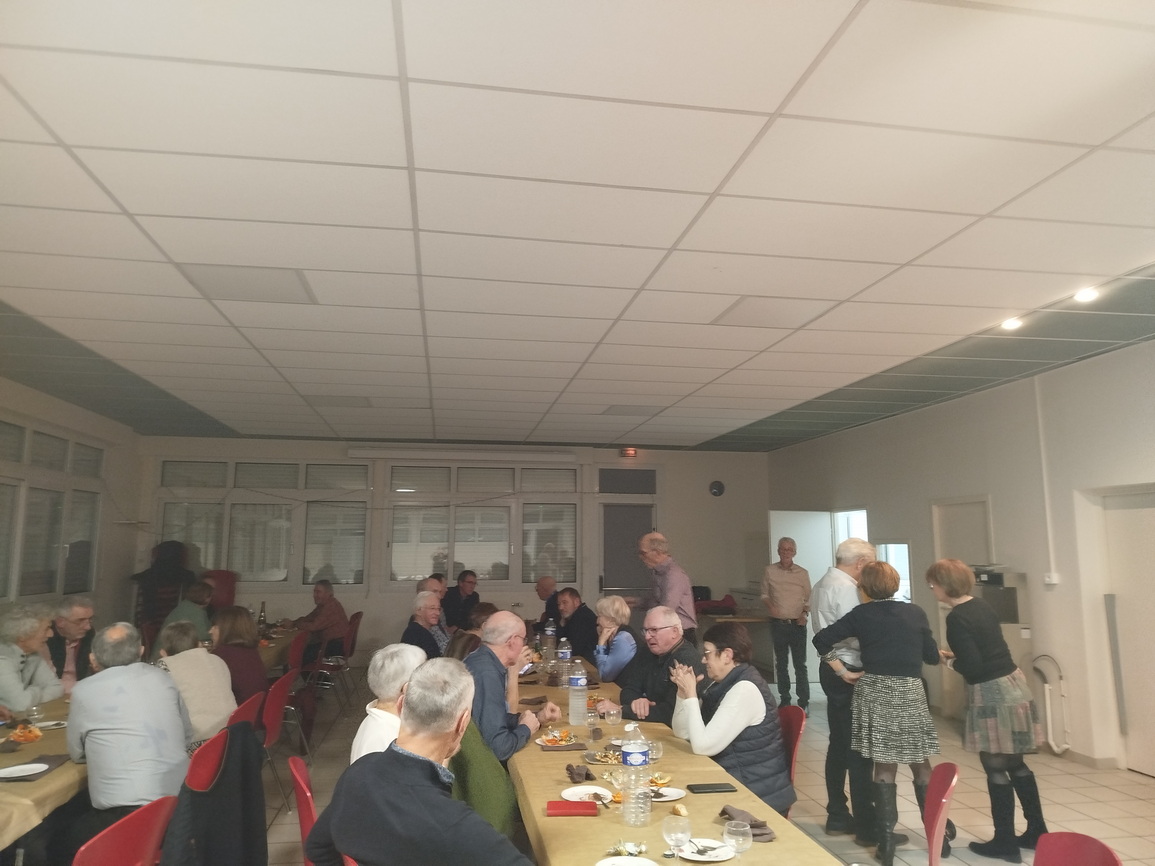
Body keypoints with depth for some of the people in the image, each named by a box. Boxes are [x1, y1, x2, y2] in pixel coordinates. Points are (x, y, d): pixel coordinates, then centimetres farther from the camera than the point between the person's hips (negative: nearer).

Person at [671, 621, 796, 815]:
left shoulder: (745, 689, -22)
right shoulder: (721, 684, 6)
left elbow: (703, 746, -25)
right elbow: (682, 732, 7)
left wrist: (691, 694, -18)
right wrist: (683, 690, -5)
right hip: (732, 781, 8)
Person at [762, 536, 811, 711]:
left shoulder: (802, 573, 2)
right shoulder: (770, 571, 1)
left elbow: (808, 598, 9)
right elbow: (764, 594, 10)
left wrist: (804, 613, -8)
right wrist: (769, 605, -9)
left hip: (797, 624, -1)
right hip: (778, 623, 1)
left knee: (800, 664, 0)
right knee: (781, 664, 11)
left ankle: (803, 703, 8)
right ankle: (784, 700, 22)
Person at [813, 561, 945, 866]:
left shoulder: (861, 614, 1)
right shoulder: (916, 613, 1)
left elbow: (821, 640, -4)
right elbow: (932, 657, 7)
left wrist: (844, 672, 3)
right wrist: (932, 653, 29)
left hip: (874, 691, 1)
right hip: (909, 692, 0)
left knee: (884, 767, 9)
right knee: (921, 766, 15)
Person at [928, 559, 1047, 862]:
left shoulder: (957, 617, -19)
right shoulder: (981, 605, 8)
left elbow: (972, 666, -21)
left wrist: (949, 661, -3)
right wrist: (956, 655, 13)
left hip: (991, 693, -9)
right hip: (1011, 684, 9)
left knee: (996, 768, 3)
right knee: (1014, 763, 19)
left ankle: (1005, 842, 13)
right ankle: (1036, 831, 30)